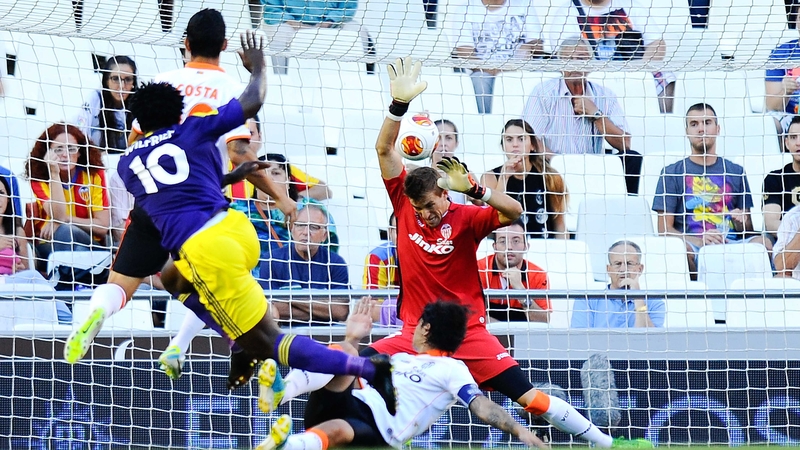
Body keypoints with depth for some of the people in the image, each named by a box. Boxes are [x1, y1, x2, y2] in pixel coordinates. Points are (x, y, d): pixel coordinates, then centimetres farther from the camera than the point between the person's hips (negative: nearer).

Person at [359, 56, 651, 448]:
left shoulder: (464, 218, -6)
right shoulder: (405, 207, 0)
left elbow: (513, 212, -21)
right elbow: (384, 150, -6)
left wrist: (472, 188, -34)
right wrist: (399, 104, -19)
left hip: (468, 332, -2)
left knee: (529, 396, -6)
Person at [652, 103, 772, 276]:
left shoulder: (735, 172, 22)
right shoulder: (672, 173, 14)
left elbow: (748, 230, 23)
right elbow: (664, 229, 5)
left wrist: (742, 222, -3)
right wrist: (702, 240, -13)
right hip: (693, 245, -2)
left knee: (763, 243, -31)